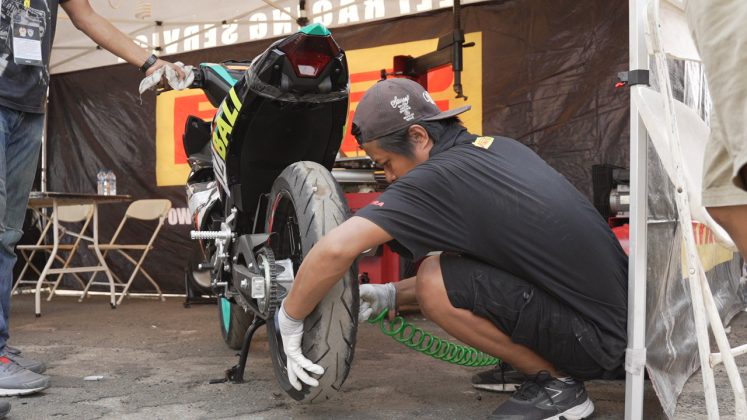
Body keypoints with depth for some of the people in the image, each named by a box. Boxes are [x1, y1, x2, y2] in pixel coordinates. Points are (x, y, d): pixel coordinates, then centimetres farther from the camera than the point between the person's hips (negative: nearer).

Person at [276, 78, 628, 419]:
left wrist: (289, 321, -10)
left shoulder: (440, 176, -18)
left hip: (598, 340, -9)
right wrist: (391, 296, 12)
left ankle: (557, 383, -2)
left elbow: (336, 248, -26)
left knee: (434, 283, -16)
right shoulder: (500, 148, 8)